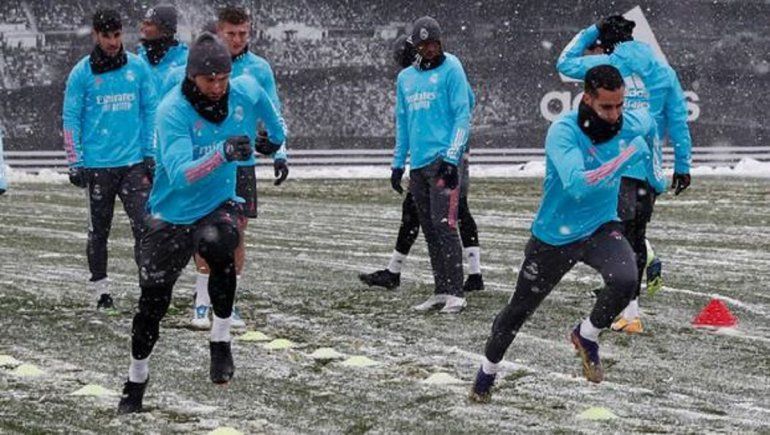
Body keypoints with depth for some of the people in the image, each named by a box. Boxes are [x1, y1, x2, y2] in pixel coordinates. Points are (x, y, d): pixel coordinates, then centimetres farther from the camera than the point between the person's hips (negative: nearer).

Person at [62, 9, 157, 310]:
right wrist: (75, 163, -3)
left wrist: (150, 153, 5)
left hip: (133, 162, 1)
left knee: (144, 226, -9)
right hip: (97, 165, -1)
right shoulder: (82, 73, -1)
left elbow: (150, 111, 10)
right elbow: (71, 119, 1)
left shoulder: (138, 68, 4)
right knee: (99, 231, 8)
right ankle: (100, 289, 18)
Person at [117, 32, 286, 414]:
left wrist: (277, 142, 31)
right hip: (172, 213, -1)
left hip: (222, 203, 1)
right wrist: (223, 154, -49)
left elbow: (272, 121, 15)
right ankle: (136, 379, 27)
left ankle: (221, 340, -16)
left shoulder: (247, 92, -11)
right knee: (152, 302, 3)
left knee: (215, 244, -34)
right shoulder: (172, 111, -23)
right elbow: (180, 173, -35)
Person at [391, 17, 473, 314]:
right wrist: (398, 164, 18)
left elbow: (462, 116, -7)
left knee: (444, 225, -13)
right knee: (429, 231, 8)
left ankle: (455, 294, -12)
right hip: (417, 164, 7)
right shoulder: (405, 78, 16)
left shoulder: (451, 70, -3)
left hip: (442, 160, -7)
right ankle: (441, 291, 13)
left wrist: (451, 158, -15)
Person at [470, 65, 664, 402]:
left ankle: (587, 336, 1)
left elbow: (650, 124, 16)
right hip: (554, 237, -2)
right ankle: (488, 370, 42)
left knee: (625, 281, -29)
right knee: (520, 309, 14)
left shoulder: (634, 124, -13)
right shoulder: (563, 132, -29)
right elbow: (578, 185, -44)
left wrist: (655, 169, 20)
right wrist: (628, 155, -40)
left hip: (601, 228, 3)